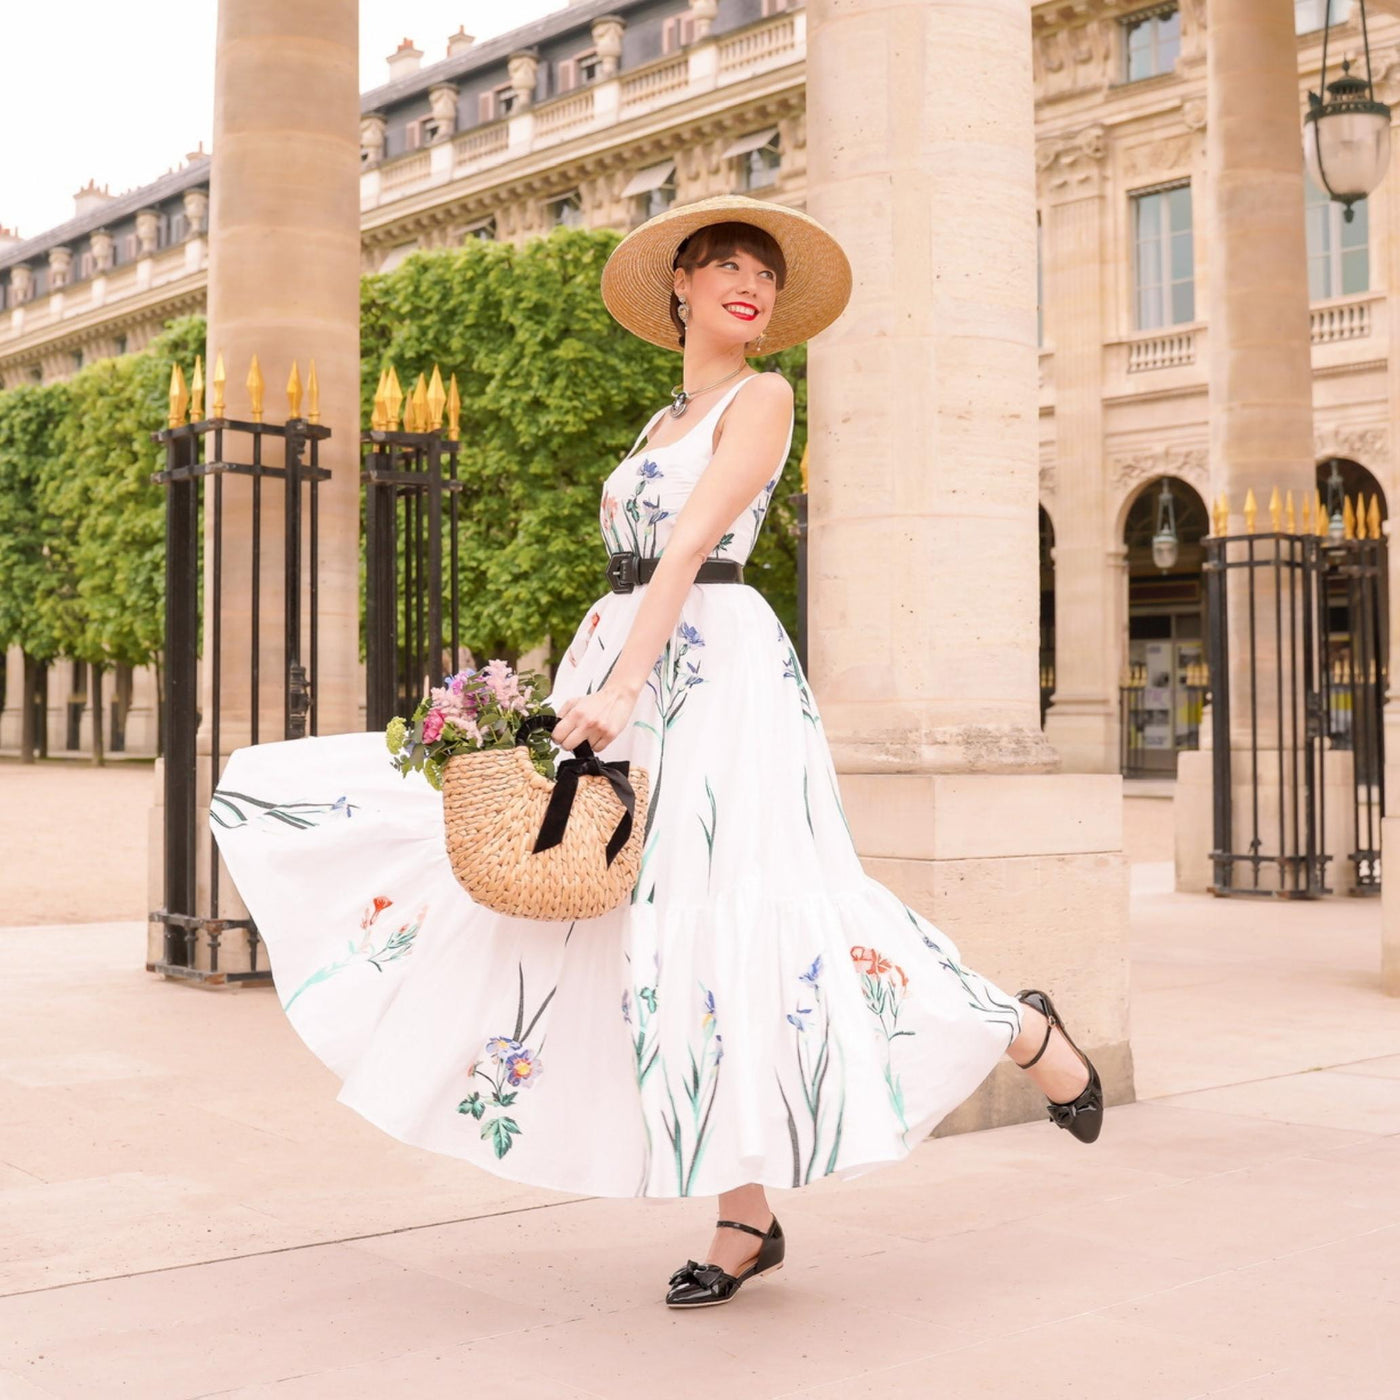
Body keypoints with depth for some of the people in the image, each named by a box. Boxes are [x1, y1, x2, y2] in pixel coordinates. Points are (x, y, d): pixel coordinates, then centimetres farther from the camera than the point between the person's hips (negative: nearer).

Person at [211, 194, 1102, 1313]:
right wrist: (578, 690, 11)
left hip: (717, 668, -8)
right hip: (629, 672, 8)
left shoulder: (762, 398, 0)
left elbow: (691, 544, -13)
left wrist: (622, 684, -23)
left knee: (745, 911, -15)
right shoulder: (664, 422, 23)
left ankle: (1025, 1036, 4)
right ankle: (746, 1222, 8)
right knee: (644, 927, 2)